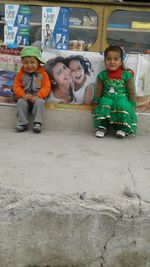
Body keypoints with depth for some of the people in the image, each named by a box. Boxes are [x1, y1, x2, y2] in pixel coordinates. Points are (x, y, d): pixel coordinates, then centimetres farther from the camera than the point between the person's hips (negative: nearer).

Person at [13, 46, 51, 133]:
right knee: (21, 102, -27)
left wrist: (37, 96, -22)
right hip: (25, 97, 2)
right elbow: (16, 86, 1)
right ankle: (22, 123, -17)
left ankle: (37, 123, -25)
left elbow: (46, 87, -7)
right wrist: (23, 95, -20)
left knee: (39, 102, -32)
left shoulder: (42, 73, -1)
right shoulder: (20, 74, 3)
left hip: (38, 97, -1)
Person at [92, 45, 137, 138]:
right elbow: (98, 92, 10)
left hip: (121, 98, -1)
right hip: (107, 98, 1)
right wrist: (97, 103, 4)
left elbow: (131, 92, 5)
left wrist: (131, 105, -1)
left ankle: (122, 128, -24)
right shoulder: (102, 75, 6)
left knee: (122, 105, -34)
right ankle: (102, 126, -24)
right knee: (104, 104, -32)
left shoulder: (126, 75, 3)